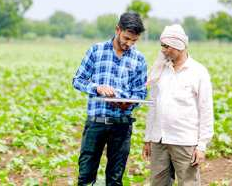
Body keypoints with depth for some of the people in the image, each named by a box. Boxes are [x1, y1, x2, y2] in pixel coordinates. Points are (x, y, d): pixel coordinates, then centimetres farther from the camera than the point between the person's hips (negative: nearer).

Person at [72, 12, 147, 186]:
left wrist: (128, 103, -16)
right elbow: (77, 80, 4)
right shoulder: (96, 50, 1)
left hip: (122, 124, 1)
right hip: (95, 121, -1)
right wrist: (97, 88, -15)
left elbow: (141, 93, 5)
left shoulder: (138, 59, 3)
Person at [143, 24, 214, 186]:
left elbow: (206, 112, -4)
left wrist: (202, 145, -8)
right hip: (158, 141, 5)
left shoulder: (198, 72, -3)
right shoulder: (161, 70, 10)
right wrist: (148, 138, 14)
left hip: (186, 143, -5)